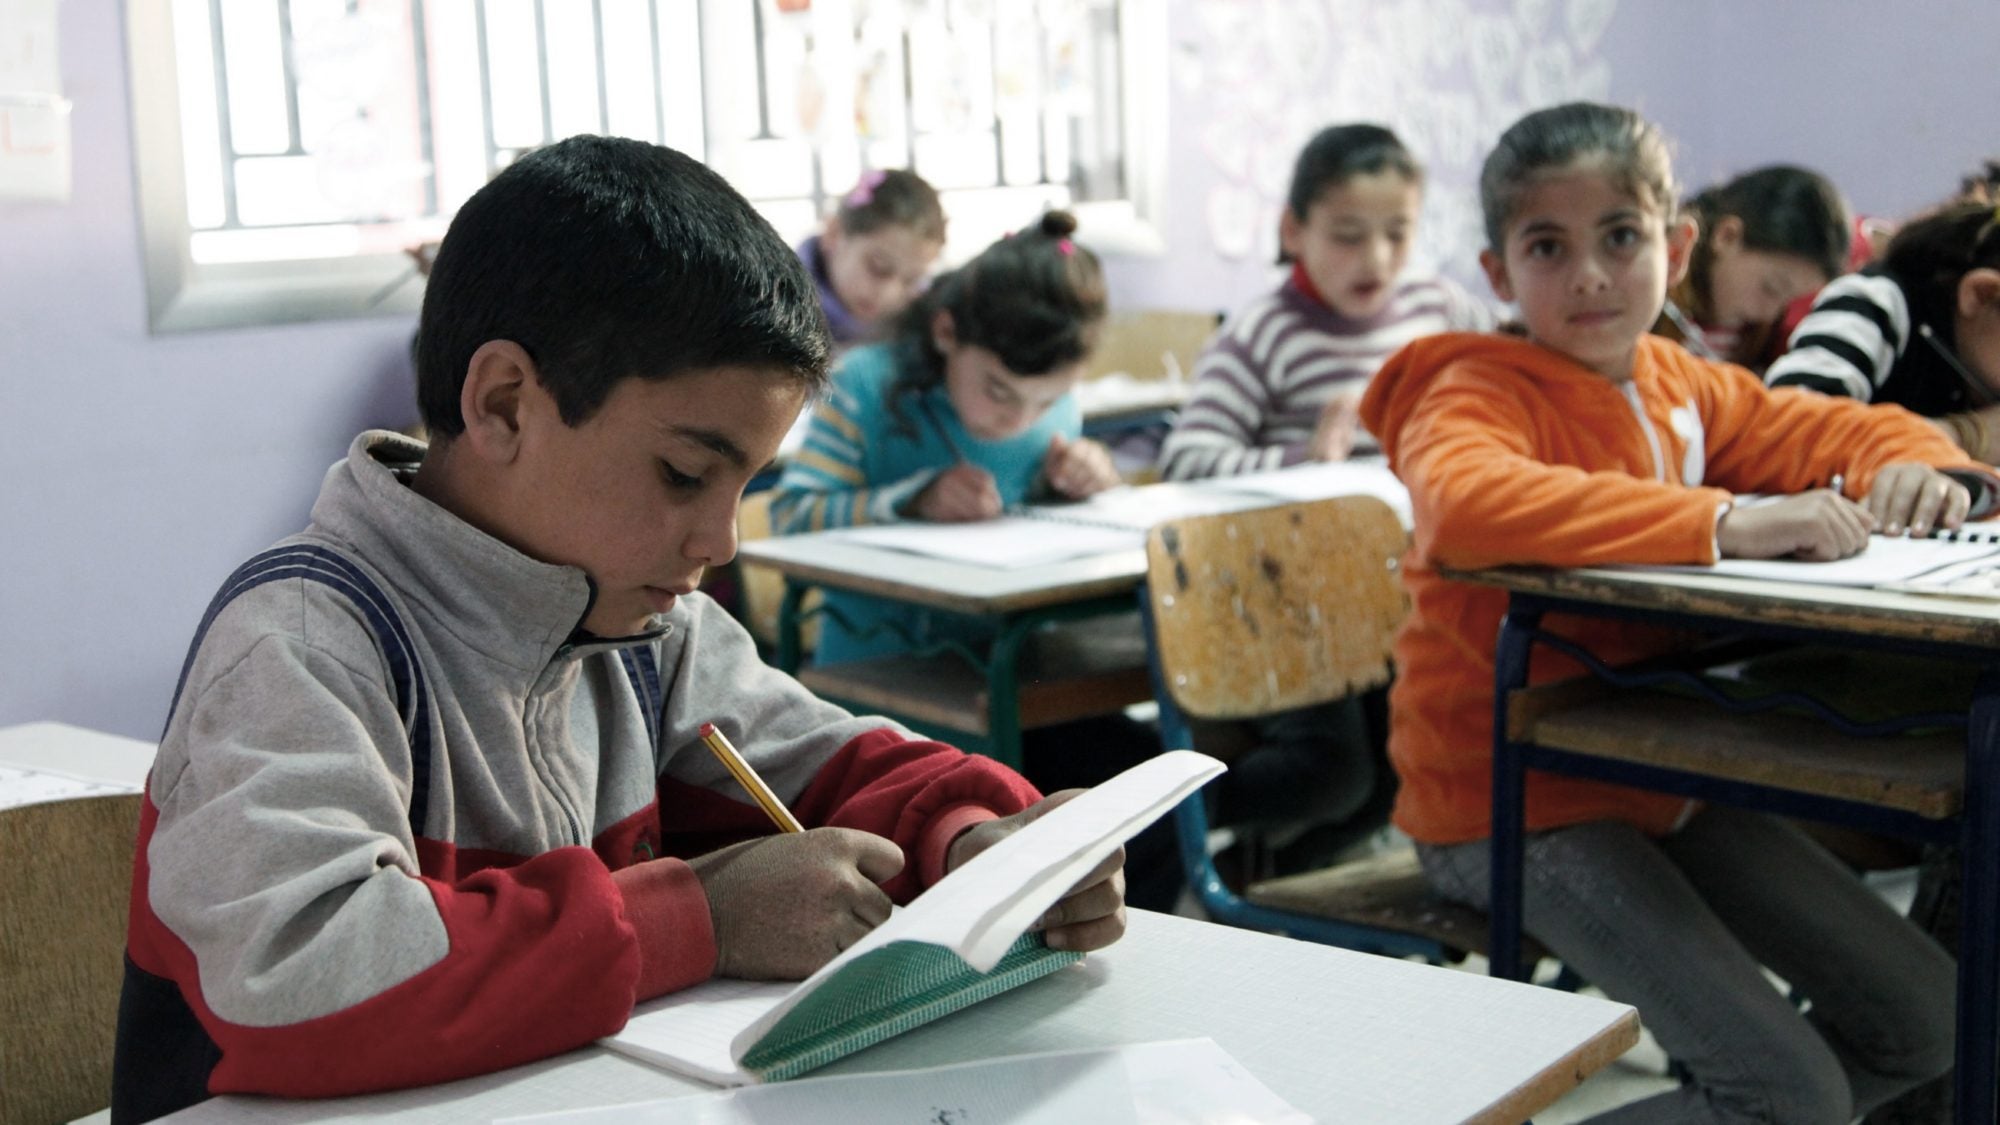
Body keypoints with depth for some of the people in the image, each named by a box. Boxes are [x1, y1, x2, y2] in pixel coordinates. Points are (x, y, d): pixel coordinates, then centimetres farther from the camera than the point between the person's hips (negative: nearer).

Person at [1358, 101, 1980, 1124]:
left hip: (1664, 779, 8)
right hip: (1511, 807, -8)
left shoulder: (1682, 388, 6)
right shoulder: (1479, 394, -16)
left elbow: (1842, 428, 19)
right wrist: (1724, 521, -41)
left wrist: (1915, 464, -5)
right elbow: (1463, 503, -40)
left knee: (1924, 1021, 8)